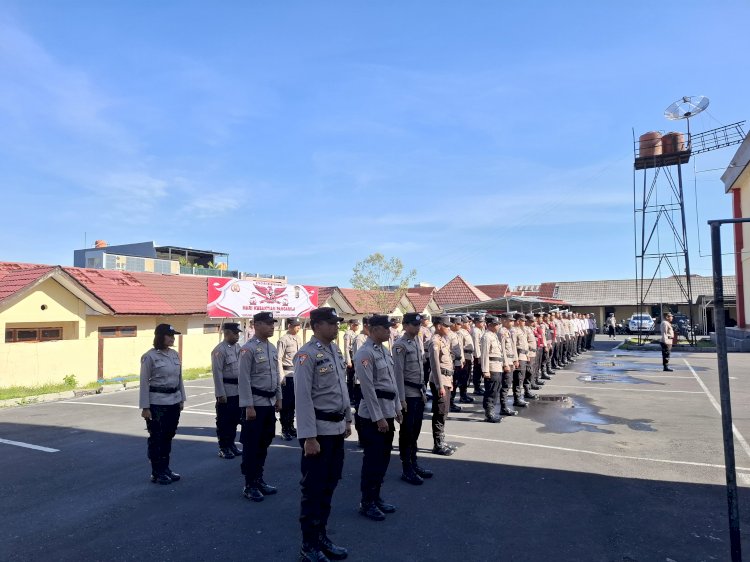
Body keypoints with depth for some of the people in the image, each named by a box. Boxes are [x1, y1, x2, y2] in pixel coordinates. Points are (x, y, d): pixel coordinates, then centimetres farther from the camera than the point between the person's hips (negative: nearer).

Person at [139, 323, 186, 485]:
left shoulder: (175, 354, 7)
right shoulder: (149, 356, -12)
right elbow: (144, 382, -10)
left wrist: (182, 399, 12)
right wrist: (145, 407, -12)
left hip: (174, 401, 6)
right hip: (157, 403, -6)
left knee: (168, 436, 15)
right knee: (157, 438, 5)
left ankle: (165, 468, 28)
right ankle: (156, 473, 17)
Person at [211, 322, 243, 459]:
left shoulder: (238, 347, 8)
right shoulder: (219, 350, -15)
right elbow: (217, 373, -16)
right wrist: (221, 394, -16)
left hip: (239, 390, 7)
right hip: (226, 392, -7)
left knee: (235, 419, 17)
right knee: (224, 421, 6)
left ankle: (231, 444, 31)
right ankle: (223, 448, 18)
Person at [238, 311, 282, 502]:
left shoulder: (272, 348, 10)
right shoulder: (248, 348, -15)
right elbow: (244, 379, -17)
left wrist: (279, 398, 14)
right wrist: (248, 406, -19)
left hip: (270, 402, 8)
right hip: (255, 403, -8)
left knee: (264, 444, 16)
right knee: (251, 445, 3)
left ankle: (258, 480, 29)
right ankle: (249, 485, 15)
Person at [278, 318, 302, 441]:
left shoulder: (298, 338, 11)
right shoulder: (283, 340, -11)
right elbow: (279, 359, -14)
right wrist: (281, 376, -17)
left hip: (297, 374, 7)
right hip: (287, 374, -7)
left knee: (293, 402, 15)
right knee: (285, 402, 2)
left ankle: (291, 427, 27)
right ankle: (284, 430, 13)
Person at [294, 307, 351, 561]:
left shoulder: (336, 350, 9)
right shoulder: (307, 354, -17)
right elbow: (303, 398, -20)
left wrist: (347, 420, 17)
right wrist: (309, 437, -21)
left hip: (336, 428, 8)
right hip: (319, 430, -8)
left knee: (329, 486, 18)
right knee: (313, 489, 5)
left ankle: (322, 538, 34)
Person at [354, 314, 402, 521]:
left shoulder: (385, 350, 11)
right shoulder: (365, 353, -17)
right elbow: (368, 388, -20)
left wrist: (397, 408, 15)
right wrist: (378, 417, -19)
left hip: (388, 411, 9)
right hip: (373, 414, -9)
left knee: (383, 458, 17)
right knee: (373, 459, 2)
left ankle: (376, 497, 32)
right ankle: (366, 503, 18)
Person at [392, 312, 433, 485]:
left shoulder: (417, 342, 11)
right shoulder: (400, 345, -14)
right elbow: (398, 373, -17)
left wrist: (423, 391, 17)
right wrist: (401, 398, -18)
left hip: (418, 393, 8)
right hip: (408, 394, -8)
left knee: (415, 430, 15)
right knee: (407, 431, 2)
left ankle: (414, 464, 27)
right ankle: (407, 470, 12)